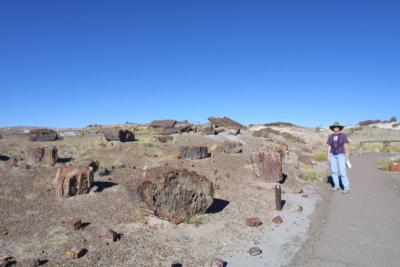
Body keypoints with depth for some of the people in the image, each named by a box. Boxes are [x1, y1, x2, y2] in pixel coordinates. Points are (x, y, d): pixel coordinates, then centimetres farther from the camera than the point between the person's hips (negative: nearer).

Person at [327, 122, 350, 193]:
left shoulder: (343, 135, -5)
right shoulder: (330, 136, 6)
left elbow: (345, 146, -7)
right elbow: (329, 147, 6)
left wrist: (346, 155, -11)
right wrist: (328, 156, 0)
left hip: (341, 155, -4)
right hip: (333, 155, 4)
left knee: (342, 171, -12)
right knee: (334, 171, 4)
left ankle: (346, 188, -8)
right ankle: (337, 186, 16)